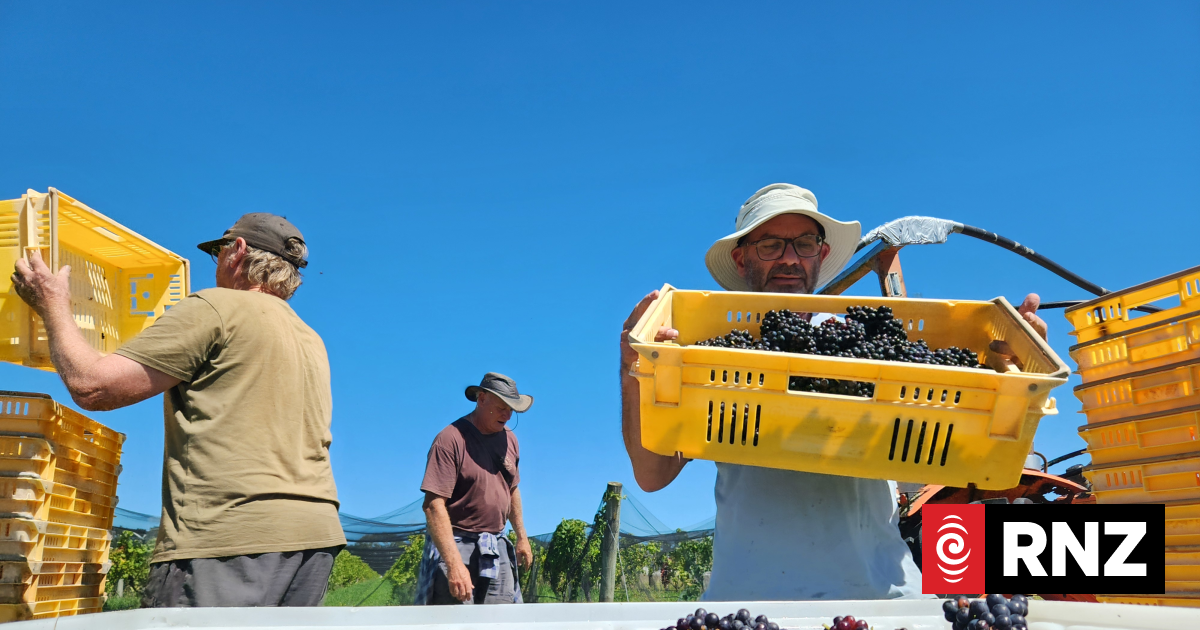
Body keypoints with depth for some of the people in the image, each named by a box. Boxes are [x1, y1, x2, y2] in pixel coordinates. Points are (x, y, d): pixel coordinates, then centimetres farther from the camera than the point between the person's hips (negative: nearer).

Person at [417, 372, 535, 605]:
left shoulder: (509, 439, 9)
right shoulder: (451, 439, -14)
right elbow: (433, 505, -20)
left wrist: (521, 536, 27)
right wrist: (454, 564, -27)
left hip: (498, 551, 7)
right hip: (456, 547, -6)